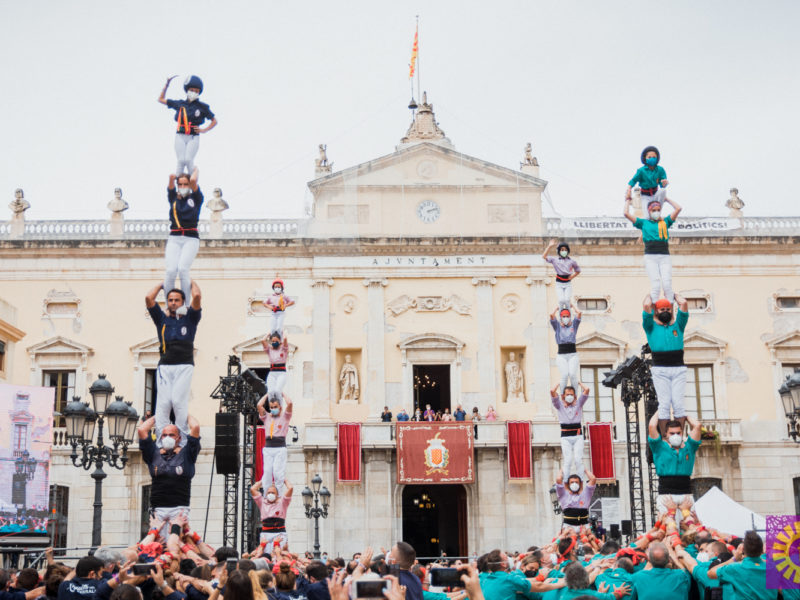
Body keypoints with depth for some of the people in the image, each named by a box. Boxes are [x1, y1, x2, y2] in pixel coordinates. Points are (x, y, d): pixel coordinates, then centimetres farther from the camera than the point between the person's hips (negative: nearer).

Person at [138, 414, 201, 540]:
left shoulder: (186, 453, 11)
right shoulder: (154, 454, 16)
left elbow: (195, 427, 2)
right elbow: (142, 429, 11)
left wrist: (187, 415, 19)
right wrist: (155, 418, 24)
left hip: (179, 508, -2)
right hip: (158, 509, 2)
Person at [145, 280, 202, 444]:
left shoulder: (189, 319, 15)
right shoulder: (162, 319, 20)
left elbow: (196, 296, 1)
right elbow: (148, 298, 11)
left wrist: (192, 283, 19)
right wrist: (162, 285, 25)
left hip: (184, 366, -2)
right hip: (165, 367, 2)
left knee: (179, 401, -14)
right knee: (163, 403, -7)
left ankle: (183, 441, -12)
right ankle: (160, 442, -8)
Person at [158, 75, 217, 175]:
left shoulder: (202, 107, 4)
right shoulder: (179, 104, 9)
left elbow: (214, 121, 13)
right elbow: (161, 99, 20)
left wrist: (204, 130, -1)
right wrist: (167, 84, 15)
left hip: (194, 138, -1)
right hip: (180, 137, 1)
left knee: (188, 160, -16)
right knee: (181, 160, -12)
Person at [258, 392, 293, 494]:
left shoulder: (284, 416, 10)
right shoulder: (266, 417, 16)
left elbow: (289, 403, -6)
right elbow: (259, 405, 3)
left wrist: (282, 394, 10)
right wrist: (267, 395, 14)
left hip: (280, 448, -3)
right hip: (268, 448, 3)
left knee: (278, 472, -11)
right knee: (267, 471, -3)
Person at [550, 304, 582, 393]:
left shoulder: (574, 325, 13)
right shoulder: (557, 326, 10)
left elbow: (579, 313, 0)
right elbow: (551, 315, -4)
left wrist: (572, 306, 16)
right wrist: (557, 308, 12)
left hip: (573, 354, 1)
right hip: (561, 355, 0)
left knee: (572, 374, -19)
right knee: (564, 375, -19)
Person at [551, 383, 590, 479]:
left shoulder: (578, 404, 10)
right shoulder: (560, 405, 7)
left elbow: (586, 390, 1)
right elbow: (552, 391, -5)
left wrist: (579, 383, 16)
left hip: (578, 436, 1)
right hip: (565, 437, -1)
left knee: (578, 459, -8)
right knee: (567, 460, -10)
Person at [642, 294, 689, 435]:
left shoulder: (677, 325, 21)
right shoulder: (651, 326, 15)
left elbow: (684, 303, 12)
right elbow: (646, 306, 3)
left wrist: (674, 296, 29)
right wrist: (650, 296, 21)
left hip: (678, 369, 2)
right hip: (660, 370, -2)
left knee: (678, 403, -6)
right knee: (664, 404, -7)